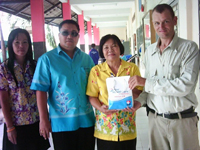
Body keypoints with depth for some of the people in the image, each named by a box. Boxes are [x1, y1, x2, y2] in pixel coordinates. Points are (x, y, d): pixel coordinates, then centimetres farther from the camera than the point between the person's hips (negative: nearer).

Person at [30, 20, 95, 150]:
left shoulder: (87, 58, 7)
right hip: (61, 122, -3)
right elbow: (41, 91, -8)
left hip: (87, 120, 4)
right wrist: (44, 120, -11)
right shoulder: (47, 59, -5)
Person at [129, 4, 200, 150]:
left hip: (182, 120, -4)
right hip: (155, 119, 4)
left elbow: (186, 85, -19)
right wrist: (140, 101, -4)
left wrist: (146, 82, -17)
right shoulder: (150, 51, 9)